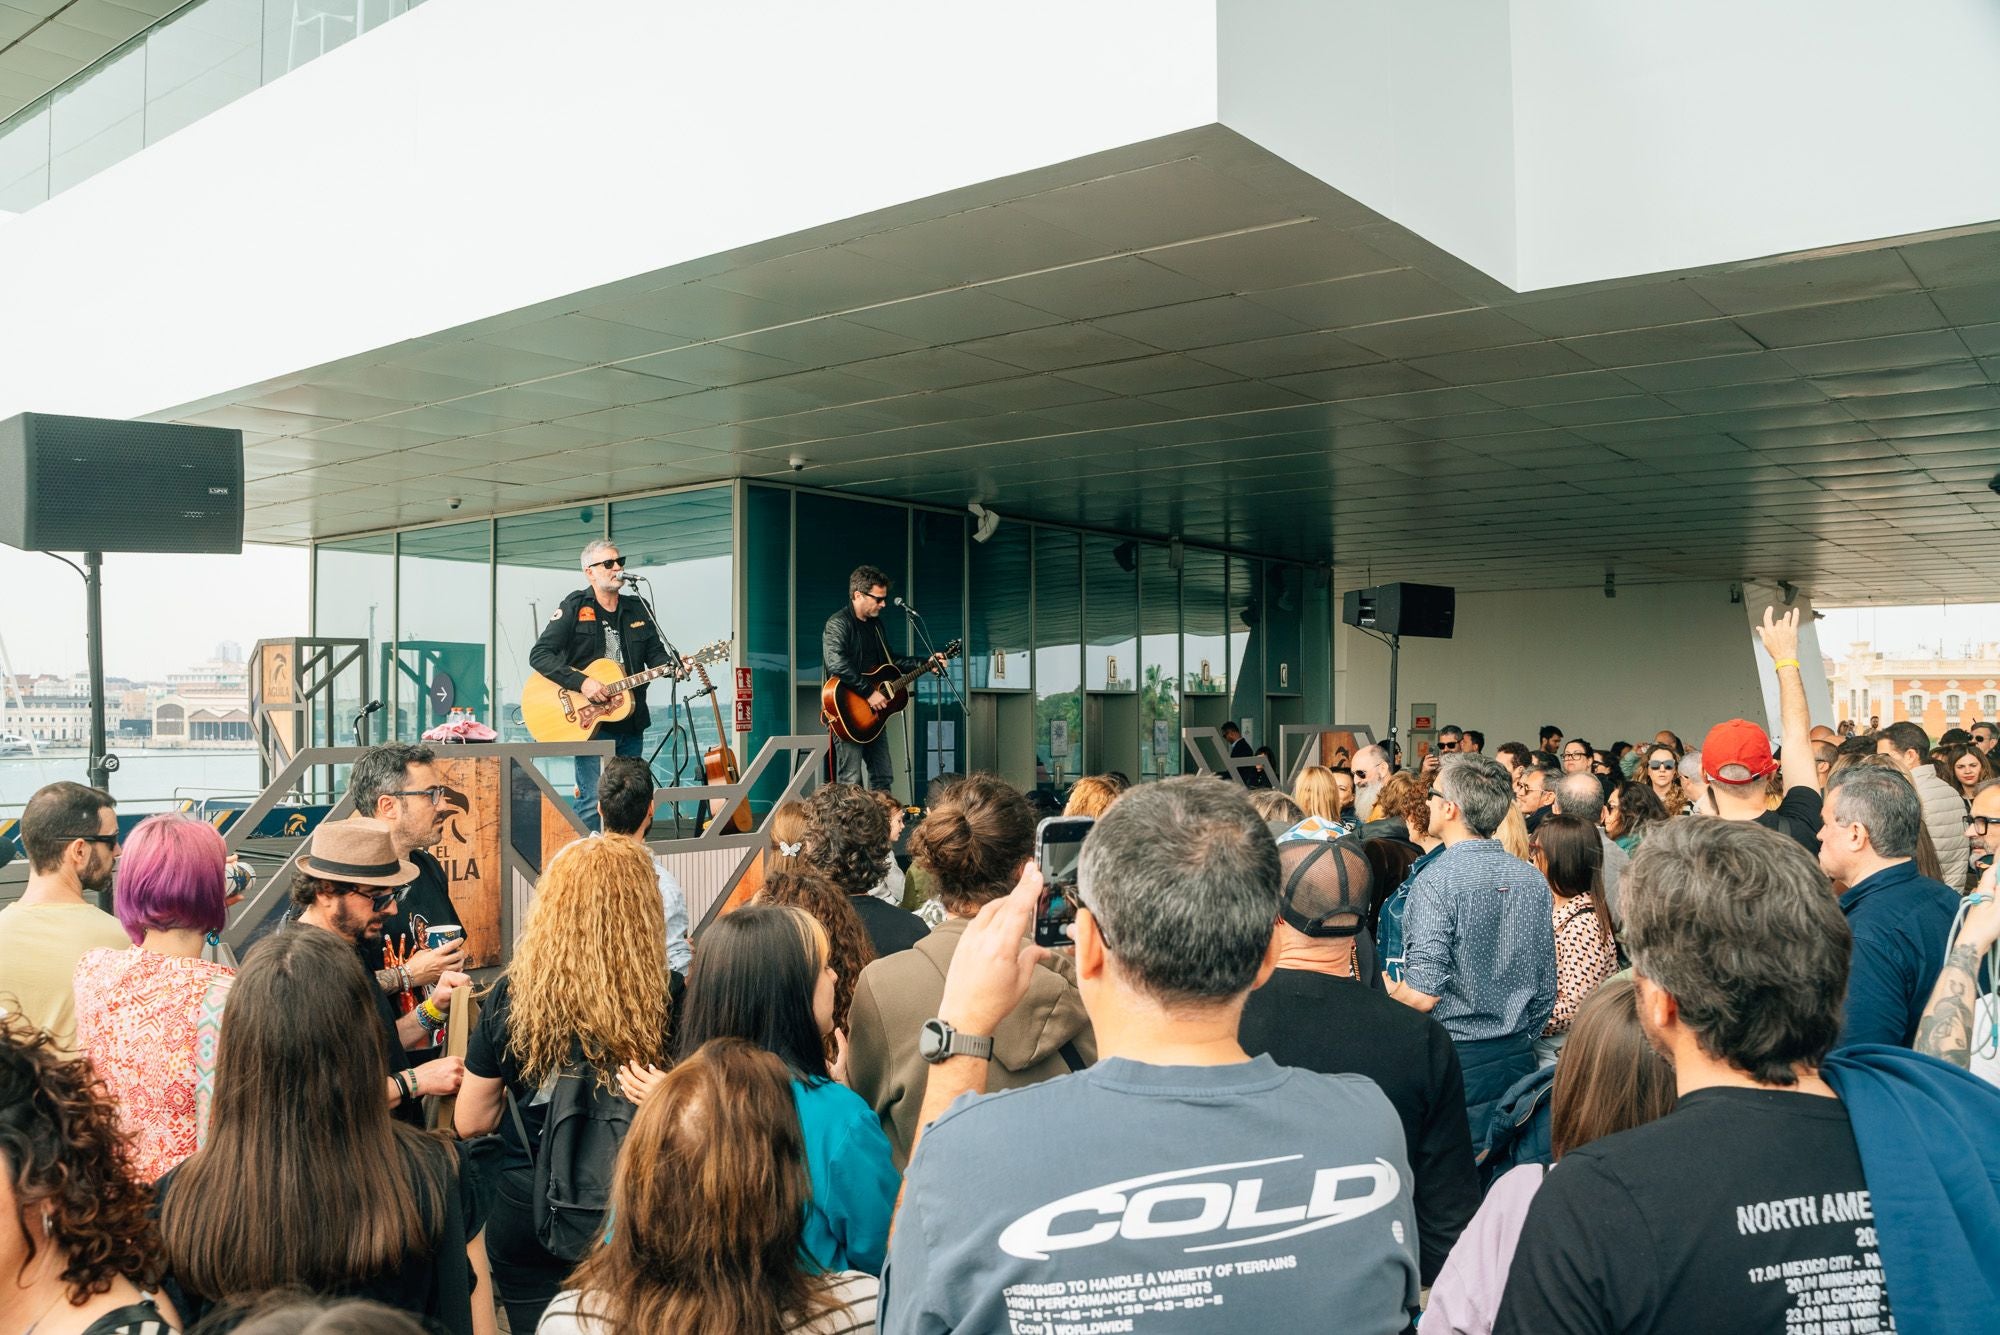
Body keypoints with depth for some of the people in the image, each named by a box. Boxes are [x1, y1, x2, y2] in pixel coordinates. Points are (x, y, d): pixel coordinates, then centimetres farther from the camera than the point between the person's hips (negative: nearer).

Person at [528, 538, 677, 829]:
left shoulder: (639, 609, 13)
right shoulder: (574, 607, -3)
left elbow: (656, 653, 17)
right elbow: (539, 655, -10)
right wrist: (582, 683, -21)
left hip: (631, 722, 6)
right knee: (594, 802, -12)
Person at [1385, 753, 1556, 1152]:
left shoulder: (1437, 880, -16)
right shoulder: (1533, 879, 5)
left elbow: (1422, 994, -20)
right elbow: (1547, 988, 12)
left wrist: (1386, 991, -1)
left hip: (1454, 1059, -6)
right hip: (1519, 1058, 7)